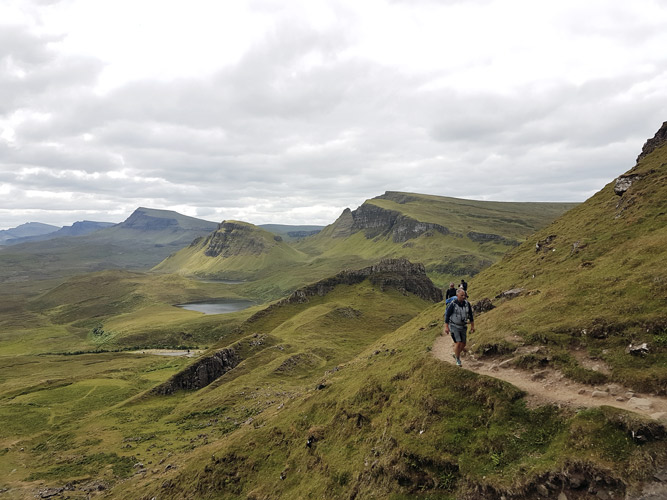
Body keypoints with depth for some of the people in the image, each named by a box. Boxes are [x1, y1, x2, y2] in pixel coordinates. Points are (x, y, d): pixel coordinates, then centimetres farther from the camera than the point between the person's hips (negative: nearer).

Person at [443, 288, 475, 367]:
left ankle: (456, 354, 34)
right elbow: (447, 315, -12)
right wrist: (446, 327, -14)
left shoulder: (467, 304, -5)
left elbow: (470, 315, 6)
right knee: (458, 343, -12)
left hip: (462, 327, 5)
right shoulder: (452, 304, -19)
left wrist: (472, 326, 7)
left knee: (463, 344, 8)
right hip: (454, 326, -5)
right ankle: (458, 360, 6)